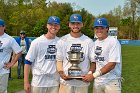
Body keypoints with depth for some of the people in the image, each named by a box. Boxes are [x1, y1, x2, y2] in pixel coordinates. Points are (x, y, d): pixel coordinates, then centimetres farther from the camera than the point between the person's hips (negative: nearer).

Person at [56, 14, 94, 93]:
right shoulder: (62, 41, 4)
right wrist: (61, 73, -11)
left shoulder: (89, 41, 3)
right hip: (66, 81, 0)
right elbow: (59, 60, 6)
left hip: (83, 81, 0)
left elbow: (93, 61, 5)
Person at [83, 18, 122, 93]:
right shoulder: (96, 43, 11)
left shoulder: (113, 42, -12)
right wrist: (90, 73, -5)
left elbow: (112, 64, -19)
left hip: (111, 82, -6)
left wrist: (94, 75, -20)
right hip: (97, 81, 6)